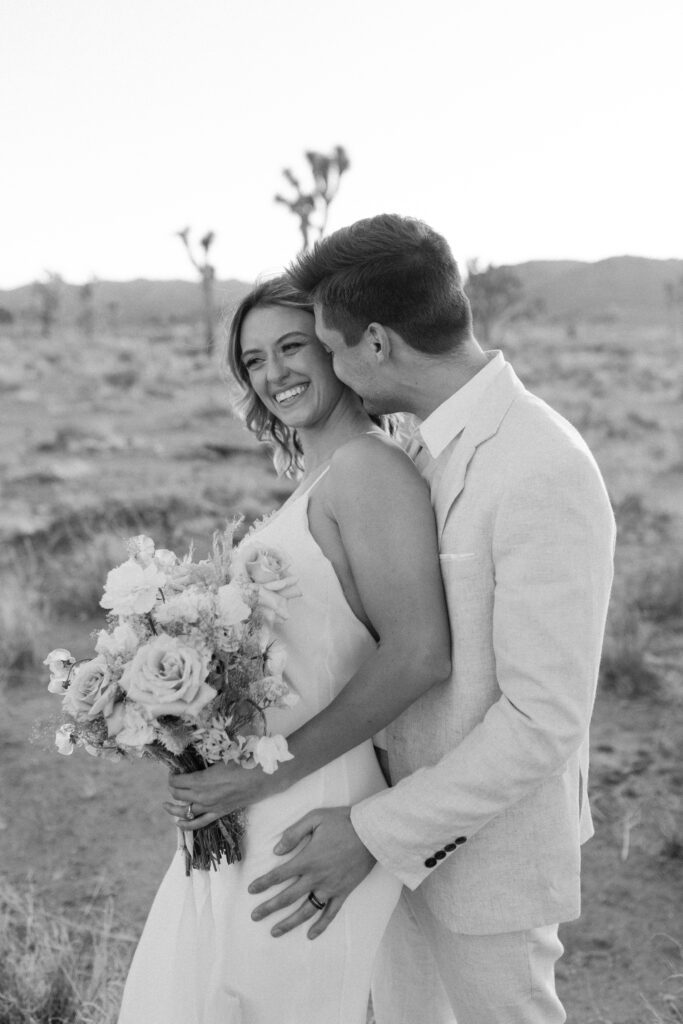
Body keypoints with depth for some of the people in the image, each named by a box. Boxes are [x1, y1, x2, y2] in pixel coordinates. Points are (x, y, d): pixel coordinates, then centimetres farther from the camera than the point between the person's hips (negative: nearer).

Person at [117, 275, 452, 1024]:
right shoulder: (316, 482, 11)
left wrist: (268, 773, -21)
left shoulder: (367, 466, -16)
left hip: (309, 817, -9)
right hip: (248, 817, 9)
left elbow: (418, 652, -24)